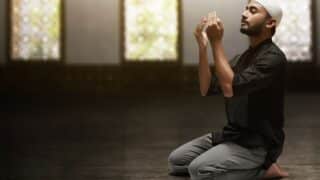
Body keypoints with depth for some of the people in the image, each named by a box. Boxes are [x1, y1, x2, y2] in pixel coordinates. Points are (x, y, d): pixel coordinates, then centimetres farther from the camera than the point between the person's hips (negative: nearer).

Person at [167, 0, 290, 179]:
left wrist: (216, 42, -24)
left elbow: (230, 88, -28)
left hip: (258, 144, -9)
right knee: (176, 161, 4)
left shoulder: (273, 58, -16)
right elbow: (207, 89, 4)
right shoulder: (242, 58, 14)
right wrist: (203, 46, -6)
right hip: (233, 134, 9)